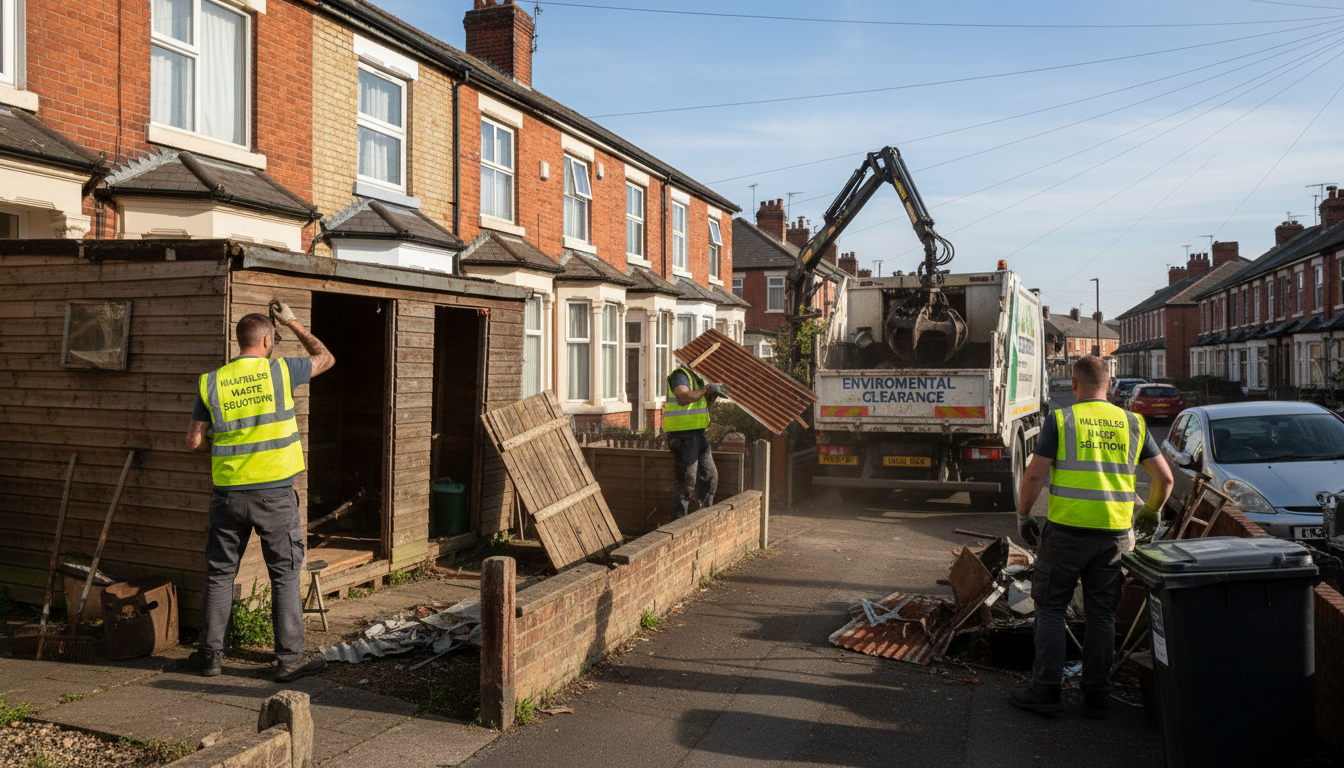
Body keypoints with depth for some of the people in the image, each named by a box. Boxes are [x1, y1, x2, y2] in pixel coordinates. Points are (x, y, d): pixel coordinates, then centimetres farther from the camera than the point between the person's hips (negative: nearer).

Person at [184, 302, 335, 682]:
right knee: (285, 575, 5)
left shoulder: (211, 382, 2)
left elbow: (193, 441, 4)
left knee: (219, 573, 15)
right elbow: (326, 358, 12)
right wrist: (292, 322, 19)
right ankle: (289, 658, 9)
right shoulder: (280, 370, -6)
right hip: (275, 493, -3)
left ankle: (209, 654, 23)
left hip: (228, 493, 3)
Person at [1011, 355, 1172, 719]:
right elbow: (1164, 477, 11)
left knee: (1051, 609, 7)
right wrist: (1151, 512, 28)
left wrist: (1023, 515, 5)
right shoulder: (1132, 423, 9)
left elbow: (1034, 474, -8)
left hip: (1067, 529, -3)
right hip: (1114, 533, 4)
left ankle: (1046, 690, 8)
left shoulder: (1060, 419, -3)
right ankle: (1097, 696, 19)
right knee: (1101, 615, 13)